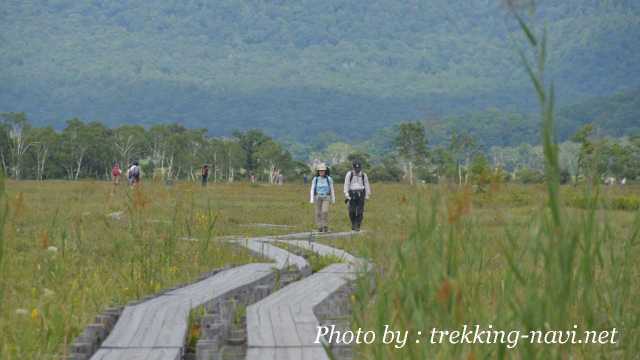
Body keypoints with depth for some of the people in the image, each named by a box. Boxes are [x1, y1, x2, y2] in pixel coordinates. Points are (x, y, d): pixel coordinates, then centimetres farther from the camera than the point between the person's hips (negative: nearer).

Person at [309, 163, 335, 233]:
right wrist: (312, 199, -11)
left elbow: (331, 189, 3)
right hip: (318, 197, 1)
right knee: (318, 213, 1)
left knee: (325, 211, -18)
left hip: (326, 198, -1)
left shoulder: (329, 179, -4)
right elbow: (312, 189, -3)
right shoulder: (315, 179, -3)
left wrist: (333, 199, 5)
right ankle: (320, 228, 14)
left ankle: (325, 227, -6)